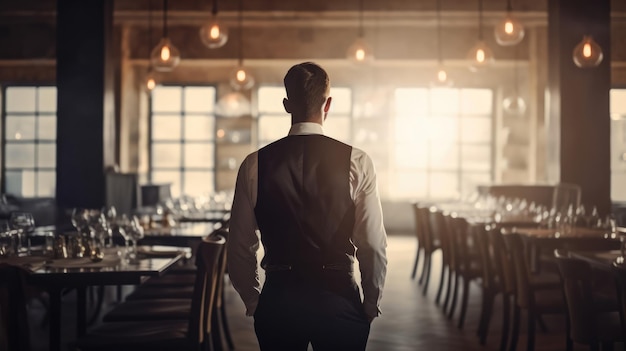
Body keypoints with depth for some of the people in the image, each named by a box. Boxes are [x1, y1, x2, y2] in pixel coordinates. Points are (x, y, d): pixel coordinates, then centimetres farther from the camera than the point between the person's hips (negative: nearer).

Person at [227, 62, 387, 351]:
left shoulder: (255, 165, -3)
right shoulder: (357, 163, -8)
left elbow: (240, 247, 0)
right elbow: (374, 244, -8)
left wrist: (253, 301, 14)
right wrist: (371, 303, 6)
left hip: (278, 301, 1)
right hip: (339, 299, -1)